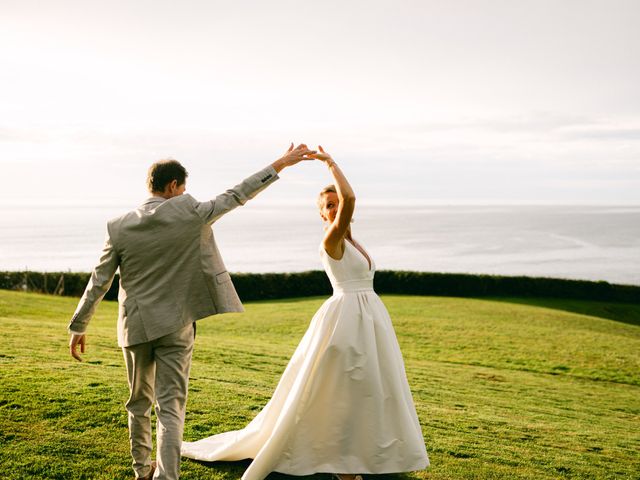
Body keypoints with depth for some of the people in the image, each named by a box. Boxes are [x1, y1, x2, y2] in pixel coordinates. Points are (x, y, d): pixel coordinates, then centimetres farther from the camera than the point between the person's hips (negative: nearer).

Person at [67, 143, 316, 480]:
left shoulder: (119, 227, -5)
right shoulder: (190, 214, -11)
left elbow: (98, 283, -1)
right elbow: (236, 196, -4)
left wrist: (79, 327, 9)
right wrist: (280, 164, 3)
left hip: (135, 326, 3)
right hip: (175, 326, -2)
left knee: (139, 403, 20)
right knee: (170, 408, -1)